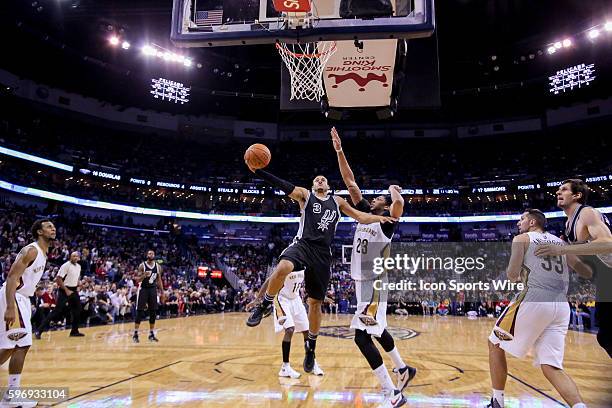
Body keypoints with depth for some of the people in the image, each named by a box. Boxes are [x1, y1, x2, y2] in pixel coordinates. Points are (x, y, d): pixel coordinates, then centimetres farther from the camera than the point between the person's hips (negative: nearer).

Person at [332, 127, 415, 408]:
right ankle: (403, 370, 41)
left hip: (374, 283, -9)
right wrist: (339, 151, 2)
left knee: (362, 335, -15)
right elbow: (350, 182, 7)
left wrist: (394, 191, -11)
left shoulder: (386, 222, -10)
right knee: (376, 330, 21)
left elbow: (399, 203, -34)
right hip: (362, 280, 9)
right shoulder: (365, 213, 10)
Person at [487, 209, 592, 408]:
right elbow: (589, 273, 18)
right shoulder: (561, 243, 22)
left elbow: (512, 276, -2)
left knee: (495, 344, 13)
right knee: (551, 367, 7)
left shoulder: (521, 239, 7)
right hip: (561, 306, 6)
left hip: (534, 300, -5)